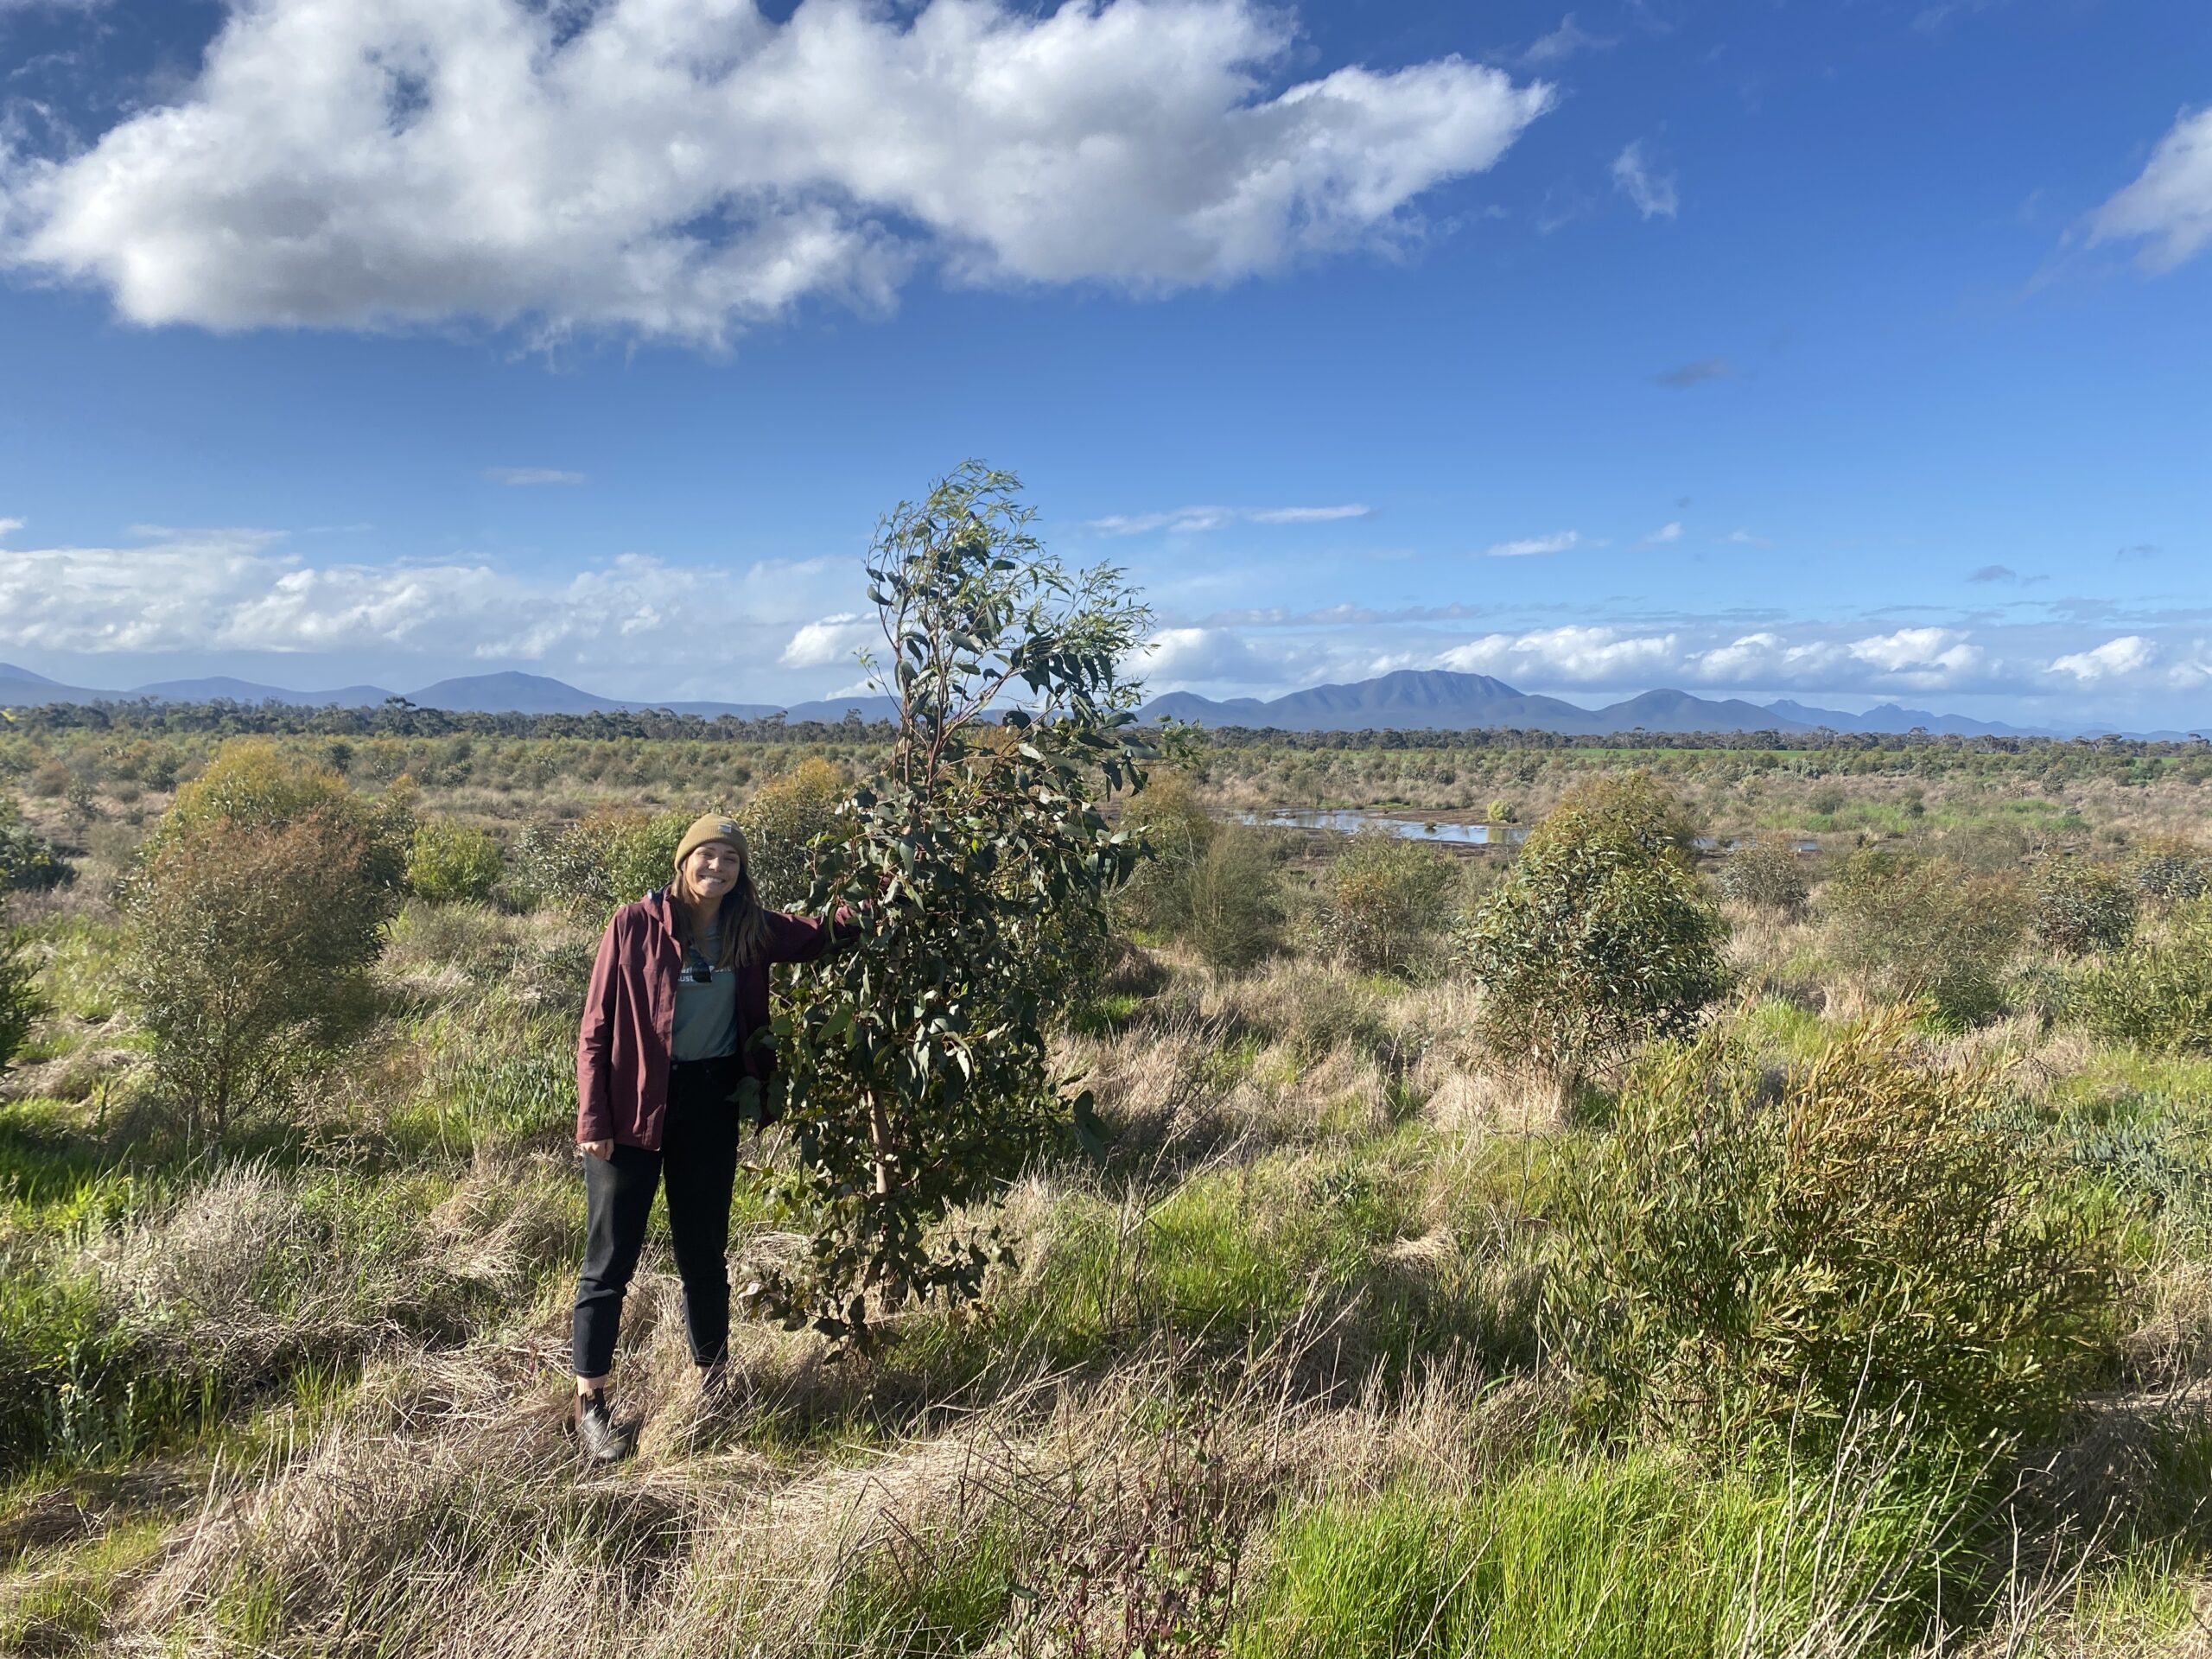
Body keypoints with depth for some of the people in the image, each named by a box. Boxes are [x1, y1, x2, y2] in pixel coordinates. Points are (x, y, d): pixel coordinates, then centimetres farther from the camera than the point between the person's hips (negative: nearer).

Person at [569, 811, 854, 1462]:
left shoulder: (750, 930, 2)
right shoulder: (636, 926, -10)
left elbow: (822, 936, 15)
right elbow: (597, 1028, -7)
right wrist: (593, 1120, -11)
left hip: (710, 1103, 4)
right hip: (634, 1104, -4)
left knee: (704, 1251, 15)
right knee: (611, 1257, 3)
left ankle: (712, 1379, 29)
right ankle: (589, 1402, 16)